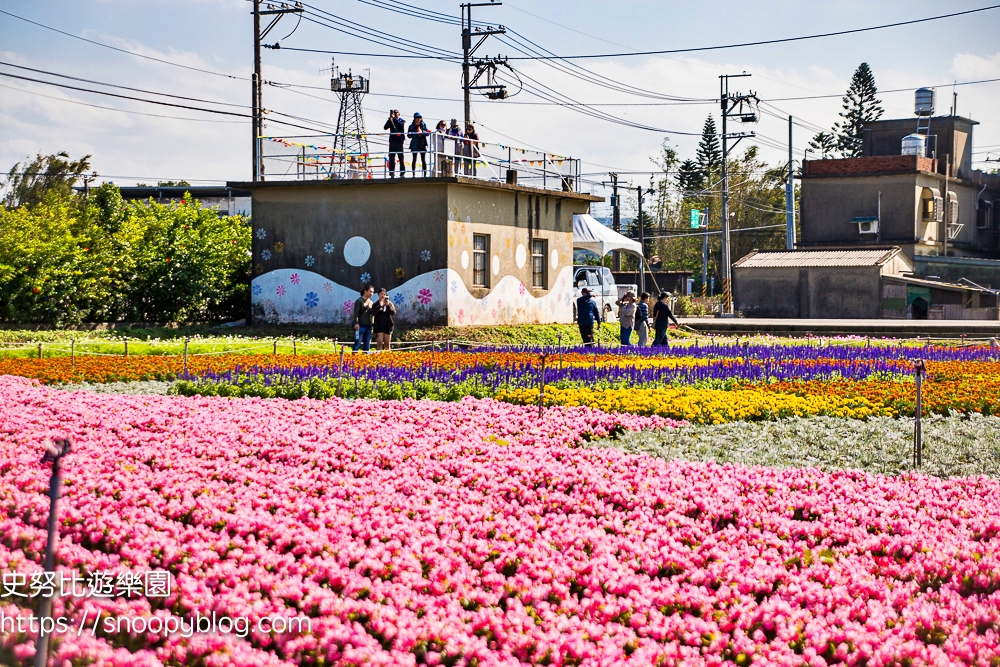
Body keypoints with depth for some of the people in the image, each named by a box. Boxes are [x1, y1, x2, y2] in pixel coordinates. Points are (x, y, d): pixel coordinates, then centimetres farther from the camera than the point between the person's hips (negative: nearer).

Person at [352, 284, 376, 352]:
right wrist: (356, 323, -20)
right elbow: (356, 313, -10)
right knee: (357, 344, -9)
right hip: (360, 326, -7)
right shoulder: (359, 301, -3)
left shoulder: (371, 302, 17)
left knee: (367, 346, 6)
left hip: (368, 326, 7)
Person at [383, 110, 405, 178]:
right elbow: (385, 127, 1)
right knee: (391, 158, -1)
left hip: (399, 141, -3)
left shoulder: (402, 121, 7)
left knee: (401, 158, -5)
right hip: (392, 141, 3)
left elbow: (401, 125, -15)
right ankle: (392, 173, 0)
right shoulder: (391, 121, 15)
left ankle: (402, 173, -3)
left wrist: (394, 118, -15)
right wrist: (389, 120, -11)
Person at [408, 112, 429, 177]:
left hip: (422, 144, 0)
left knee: (423, 160, -2)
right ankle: (414, 174, 4)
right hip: (415, 145, 0)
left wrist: (422, 132, -18)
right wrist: (416, 133, -19)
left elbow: (427, 133, -1)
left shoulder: (423, 125, 8)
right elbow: (409, 135, -3)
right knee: (414, 160, 2)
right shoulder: (411, 126, 5)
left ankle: (425, 174, -2)